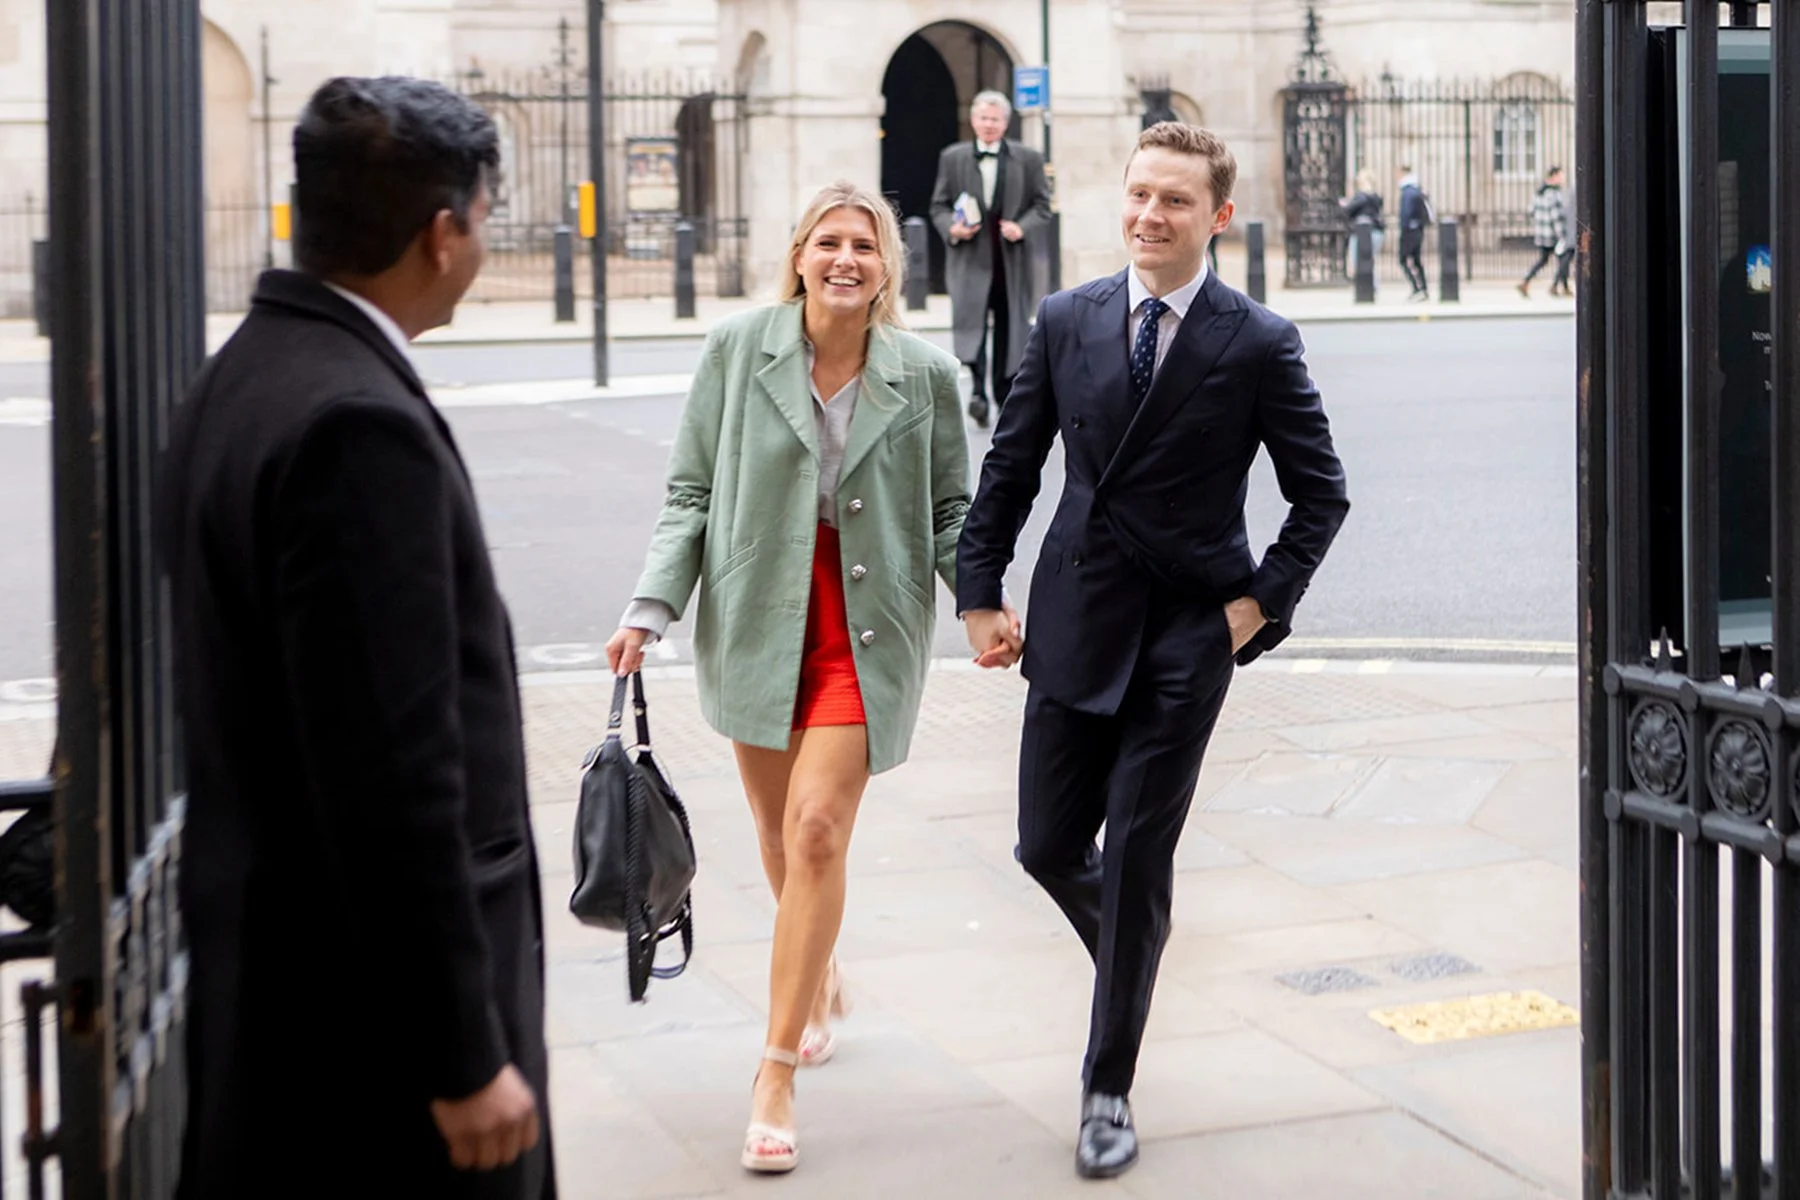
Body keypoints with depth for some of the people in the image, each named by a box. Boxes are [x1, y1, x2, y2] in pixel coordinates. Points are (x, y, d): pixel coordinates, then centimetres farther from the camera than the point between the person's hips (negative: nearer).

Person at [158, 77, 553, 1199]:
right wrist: (463, 1054, -19)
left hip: (274, 968, 10)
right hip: (377, 1000, -10)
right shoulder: (359, 426, -22)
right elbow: (393, 775, -24)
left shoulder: (247, 378, 8)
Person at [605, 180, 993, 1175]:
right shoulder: (736, 349, -3)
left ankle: (776, 1073, -3)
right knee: (777, 833, 13)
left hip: (863, 633, -2)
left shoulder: (924, 375, -2)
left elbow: (949, 513, 6)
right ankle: (817, 979, 44)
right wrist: (651, 609, -8)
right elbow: (691, 493, 1)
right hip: (755, 618, 2)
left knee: (818, 830, -11)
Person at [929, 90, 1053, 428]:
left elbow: (1042, 206, 6)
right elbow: (939, 205, 9)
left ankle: (1005, 393, 20)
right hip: (969, 258, -1)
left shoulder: (1028, 159, 6)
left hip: (1012, 259, 1)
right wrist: (952, 228, -11)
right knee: (970, 320, -16)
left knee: (1010, 325, 8)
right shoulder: (952, 158, 8)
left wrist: (1022, 228, -13)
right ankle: (978, 391, -23)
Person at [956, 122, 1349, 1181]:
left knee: (1137, 863, -1)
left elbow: (1321, 493, 1)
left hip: (1187, 636, -3)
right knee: (1049, 848, 9)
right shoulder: (1066, 322, 3)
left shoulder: (1260, 344, -5)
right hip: (1074, 624, 3)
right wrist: (980, 595, 5)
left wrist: (1263, 601, -5)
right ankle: (1133, 963, 43)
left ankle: (1110, 1091, 13)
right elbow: (1010, 467, 9)